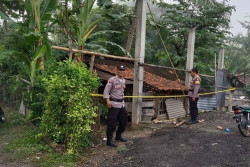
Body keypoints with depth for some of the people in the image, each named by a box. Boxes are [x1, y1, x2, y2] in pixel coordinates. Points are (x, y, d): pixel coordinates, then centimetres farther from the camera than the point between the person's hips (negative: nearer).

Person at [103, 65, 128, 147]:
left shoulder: (123, 80, 11)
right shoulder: (112, 80, -12)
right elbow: (106, 91, -14)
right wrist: (108, 100, -24)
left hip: (122, 104, 8)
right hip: (114, 104, -8)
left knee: (124, 120, 16)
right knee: (112, 123, -6)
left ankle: (118, 136, 33)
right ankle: (109, 140, 3)